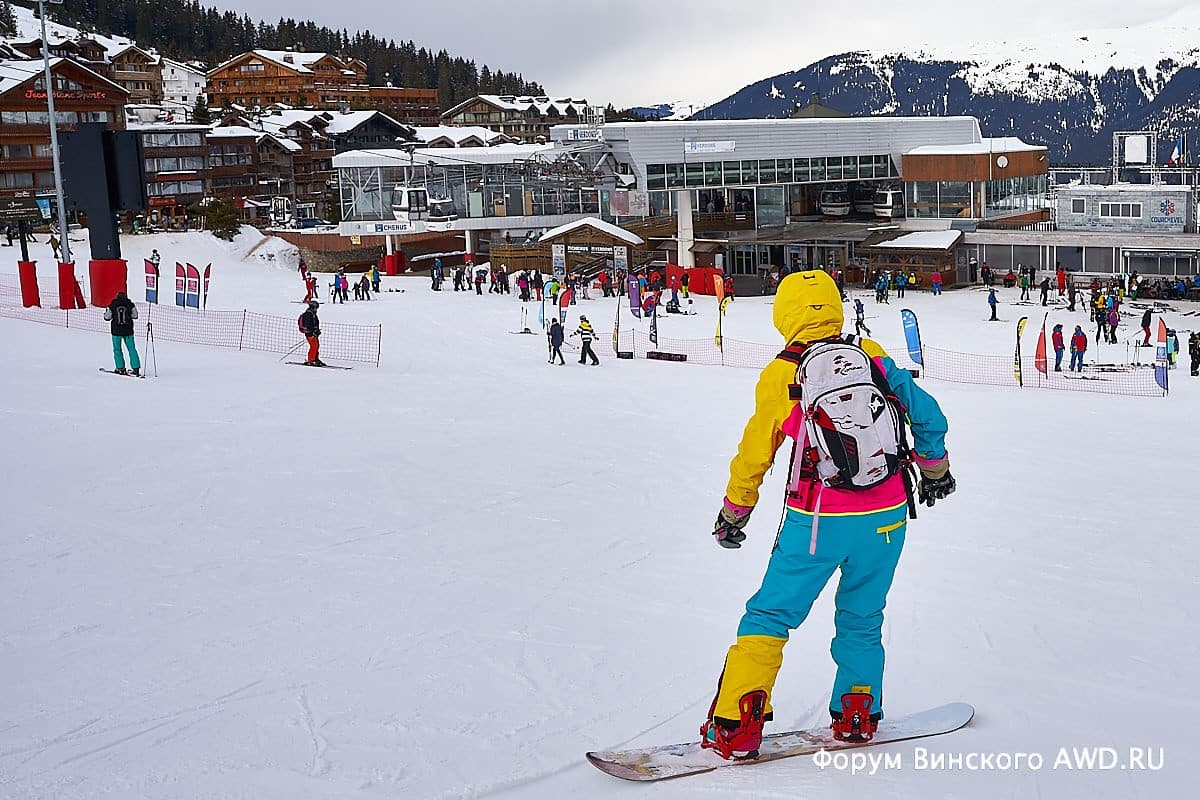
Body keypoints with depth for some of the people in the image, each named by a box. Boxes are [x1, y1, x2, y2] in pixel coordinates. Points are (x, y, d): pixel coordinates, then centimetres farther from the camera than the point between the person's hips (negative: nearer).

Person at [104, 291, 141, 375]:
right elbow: (135, 316, 5)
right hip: (128, 330, 1)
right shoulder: (130, 304, -3)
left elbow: (107, 317, 2)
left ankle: (121, 368, 5)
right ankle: (136, 368, 2)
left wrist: (106, 312, 22)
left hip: (116, 330, -1)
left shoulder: (112, 305, -4)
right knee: (132, 349, 7)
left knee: (117, 349, 10)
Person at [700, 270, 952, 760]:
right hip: (887, 517, 3)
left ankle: (736, 729, 4)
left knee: (770, 616, 7)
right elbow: (928, 415, 7)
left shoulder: (779, 376, -5)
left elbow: (753, 456, 3)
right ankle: (857, 718, 28)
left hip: (818, 523, -3)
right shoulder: (873, 357, 1)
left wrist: (733, 514, 18)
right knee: (861, 619, 21)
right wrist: (935, 470, 25)